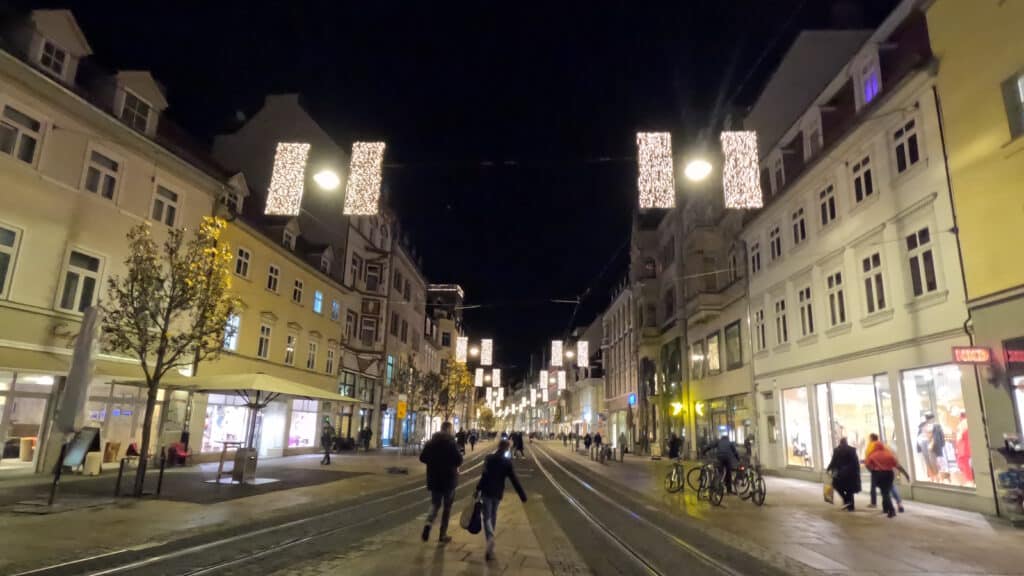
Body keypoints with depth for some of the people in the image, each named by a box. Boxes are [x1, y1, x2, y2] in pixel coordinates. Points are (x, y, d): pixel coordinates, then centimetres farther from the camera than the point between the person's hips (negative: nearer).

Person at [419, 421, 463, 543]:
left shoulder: (431, 442, 0)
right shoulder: (451, 442, -15)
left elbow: (422, 457, 3)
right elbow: (459, 460, -20)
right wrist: (454, 465, 2)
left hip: (434, 478, 4)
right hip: (448, 478, -4)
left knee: (435, 504, 16)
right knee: (447, 507, 10)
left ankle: (428, 523, -11)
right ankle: (442, 535, 13)